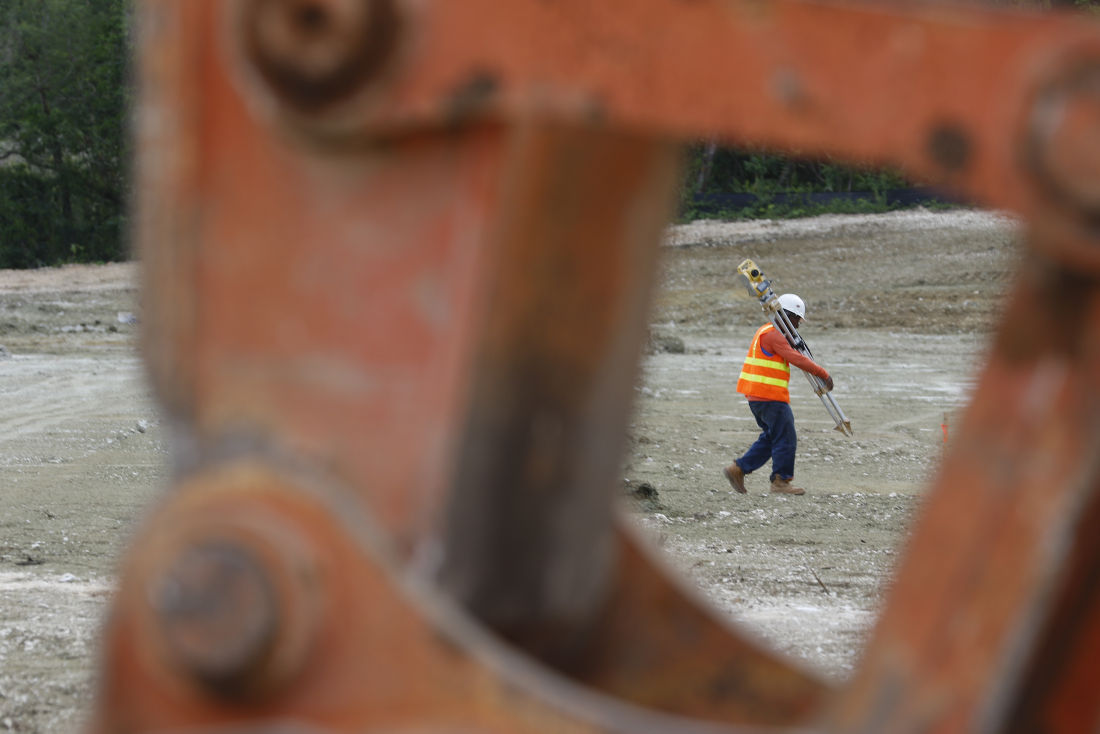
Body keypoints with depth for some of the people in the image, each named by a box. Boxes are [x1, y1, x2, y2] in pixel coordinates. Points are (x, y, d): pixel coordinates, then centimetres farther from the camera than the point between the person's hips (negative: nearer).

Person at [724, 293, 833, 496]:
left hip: (757, 397, 10)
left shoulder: (766, 332, 20)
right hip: (770, 398, -10)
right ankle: (780, 481, 0)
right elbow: (797, 359, -21)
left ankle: (738, 469, 13)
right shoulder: (773, 335, -14)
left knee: (770, 438, 16)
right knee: (785, 439, -4)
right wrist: (823, 374, -17)